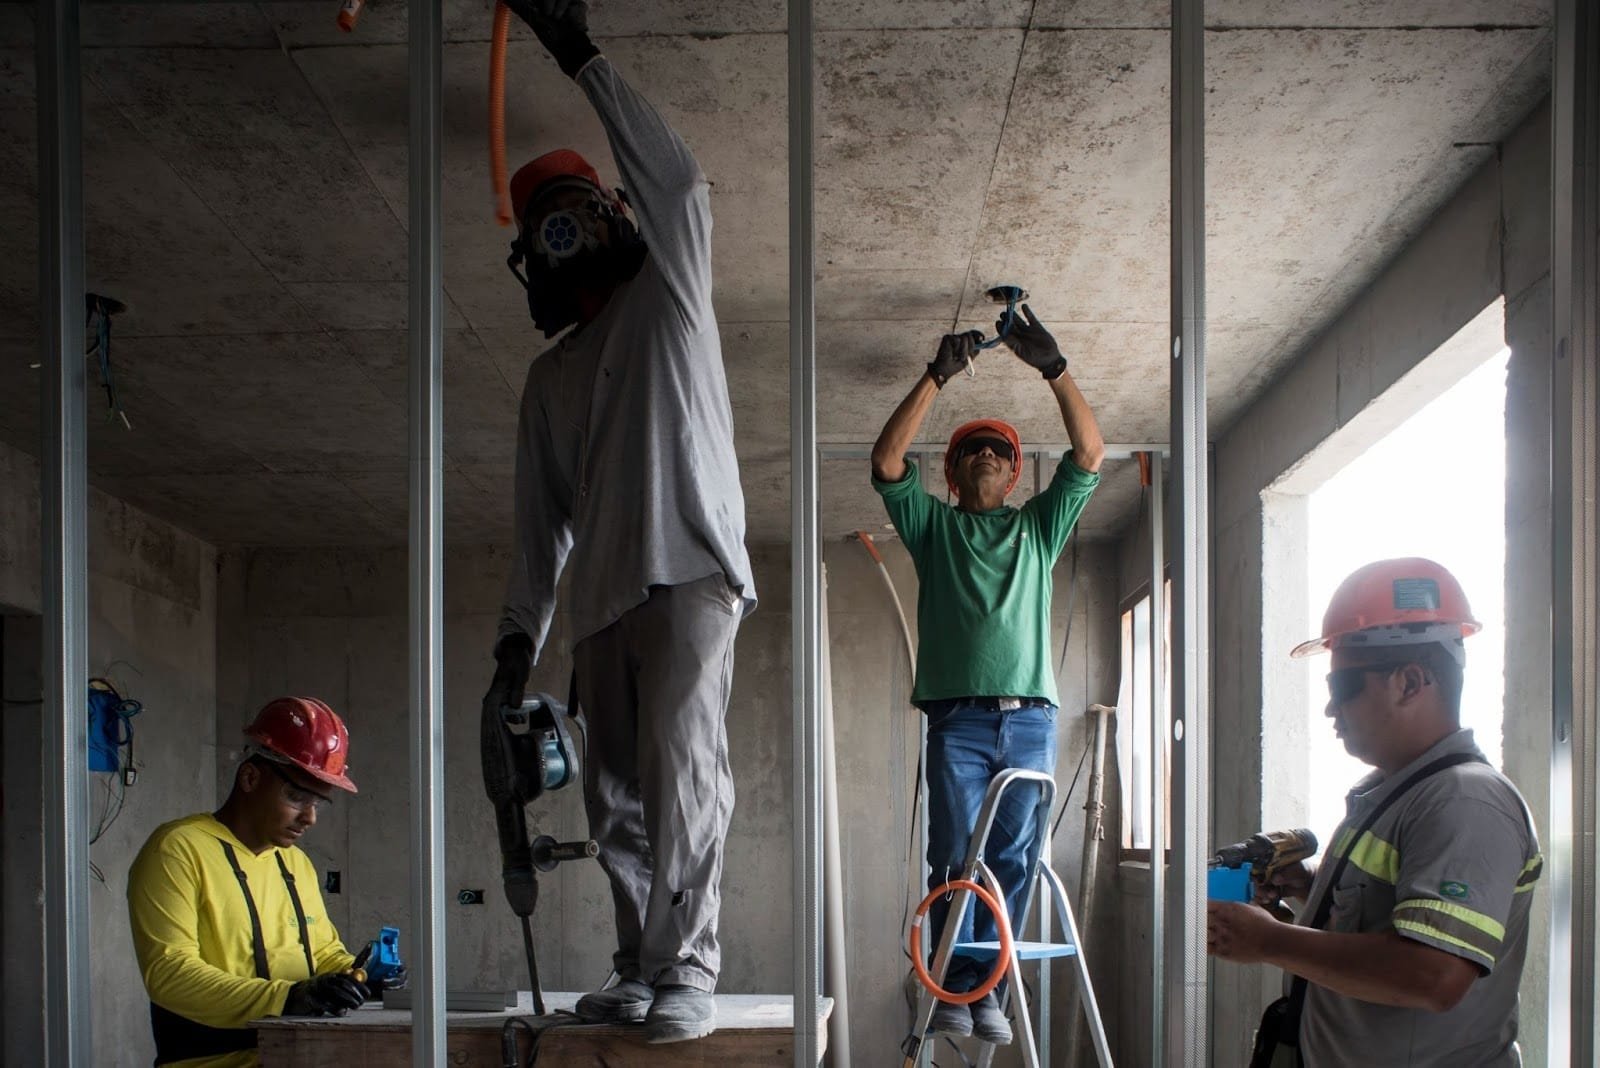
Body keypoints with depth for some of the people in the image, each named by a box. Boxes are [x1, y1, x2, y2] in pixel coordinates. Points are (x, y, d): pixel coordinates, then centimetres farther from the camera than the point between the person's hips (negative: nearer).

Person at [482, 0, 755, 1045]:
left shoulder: (669, 290, 11)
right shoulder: (551, 376, 24)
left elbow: (677, 181, -7)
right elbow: (544, 520, 22)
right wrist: (520, 631, 14)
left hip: (691, 572, -6)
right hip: (603, 596, 6)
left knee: (681, 767, -18)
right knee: (617, 797, 2)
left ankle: (688, 970, -18)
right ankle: (641, 970, 8)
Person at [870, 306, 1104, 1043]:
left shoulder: (1038, 527, 21)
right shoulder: (934, 525, 18)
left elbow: (1089, 454, 10)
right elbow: (887, 462, 2)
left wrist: (1053, 368, -1)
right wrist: (938, 375, -3)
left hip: (1030, 718, 2)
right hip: (958, 718, -1)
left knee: (1012, 862, -2)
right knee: (955, 858, -6)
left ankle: (988, 990, 1)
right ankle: (954, 989, -3)